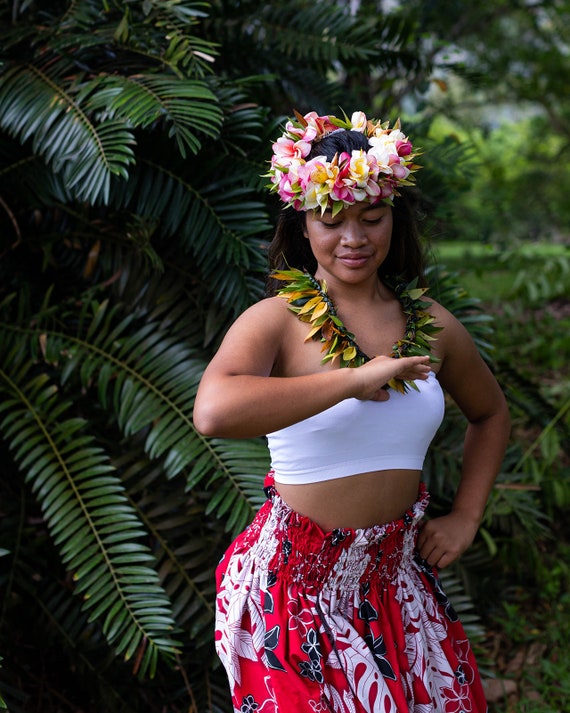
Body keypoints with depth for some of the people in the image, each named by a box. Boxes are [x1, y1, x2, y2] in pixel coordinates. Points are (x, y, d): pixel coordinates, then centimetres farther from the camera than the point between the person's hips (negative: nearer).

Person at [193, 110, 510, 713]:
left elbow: (490, 414, 23)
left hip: (398, 576, 5)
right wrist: (354, 379, -26)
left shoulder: (429, 324, 4)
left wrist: (466, 516, 11)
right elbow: (213, 412, -33)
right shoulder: (277, 320, -11)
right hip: (294, 579, -4)